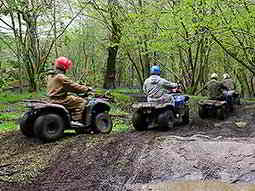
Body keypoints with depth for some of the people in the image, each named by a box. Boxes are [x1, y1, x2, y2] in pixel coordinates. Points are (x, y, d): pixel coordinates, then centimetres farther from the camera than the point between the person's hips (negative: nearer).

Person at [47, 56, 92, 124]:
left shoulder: (50, 76, 13)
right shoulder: (61, 77, -16)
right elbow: (73, 86, -14)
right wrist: (87, 89, -3)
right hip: (61, 100, -10)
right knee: (82, 102, -8)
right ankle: (76, 120, -13)